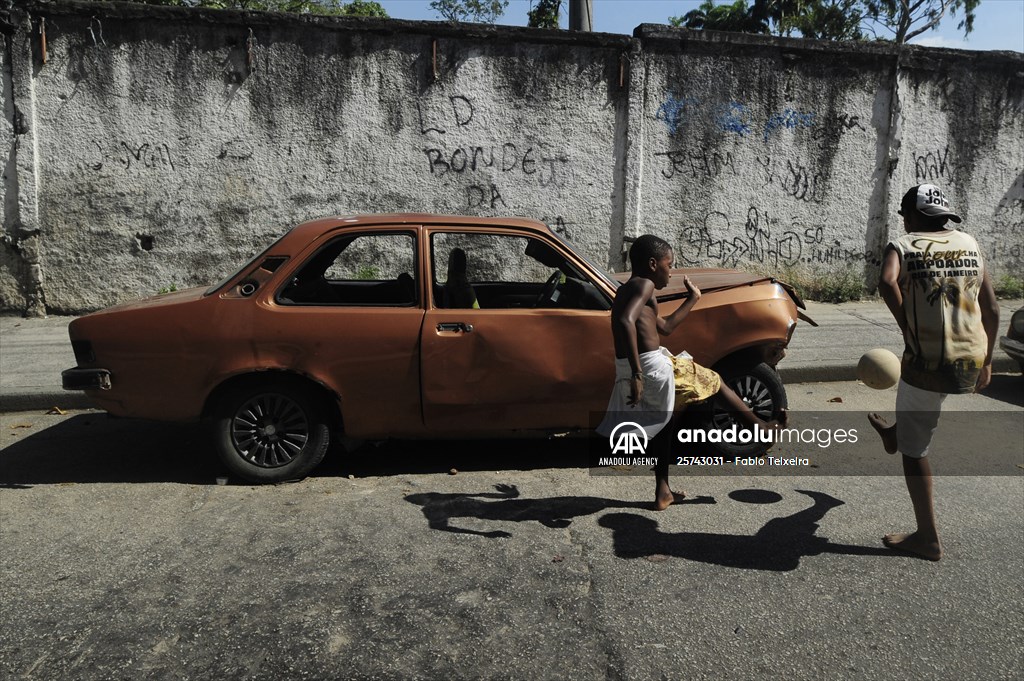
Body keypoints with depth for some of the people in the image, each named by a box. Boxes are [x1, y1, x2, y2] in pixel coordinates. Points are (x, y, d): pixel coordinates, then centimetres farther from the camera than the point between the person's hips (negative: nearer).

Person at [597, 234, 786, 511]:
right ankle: (760, 425, 30)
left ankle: (662, 492, 31)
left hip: (627, 370, 9)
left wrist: (692, 298, 34)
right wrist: (637, 374, -31)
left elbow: (665, 327, 28)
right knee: (715, 381, 14)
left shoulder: (626, 291, 21)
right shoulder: (644, 286, -9)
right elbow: (626, 322, -27)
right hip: (652, 366, -9)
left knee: (661, 421, 27)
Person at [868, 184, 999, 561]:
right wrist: (986, 361, 21)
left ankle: (927, 538, 18)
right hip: (972, 366, 6)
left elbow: (887, 283, -26)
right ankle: (895, 433, 60)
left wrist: (908, 330, -14)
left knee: (915, 449, 11)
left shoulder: (902, 246, -3)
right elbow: (992, 310, 11)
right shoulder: (969, 243, 10)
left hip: (929, 367, -5)